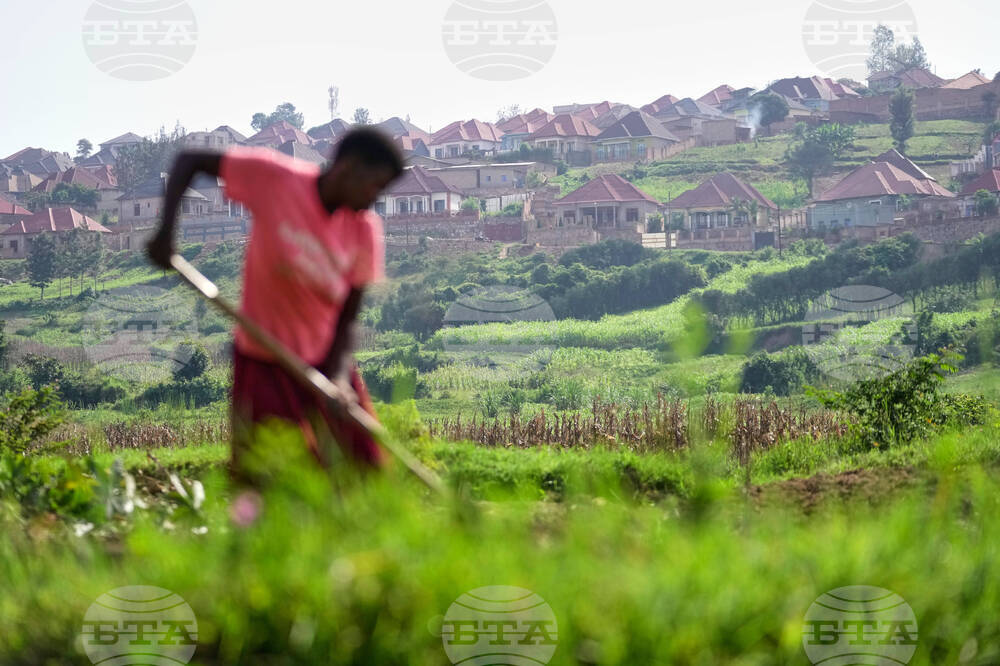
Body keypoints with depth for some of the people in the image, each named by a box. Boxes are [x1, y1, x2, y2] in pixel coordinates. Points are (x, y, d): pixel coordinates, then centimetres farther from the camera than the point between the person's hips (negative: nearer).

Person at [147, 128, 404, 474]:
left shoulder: (364, 230, -9)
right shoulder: (273, 178, -17)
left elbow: (347, 320, -8)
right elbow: (189, 160, -9)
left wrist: (337, 378, -26)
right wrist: (166, 230, -22)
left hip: (325, 358, 3)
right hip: (261, 358, -3)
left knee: (364, 472, 1)